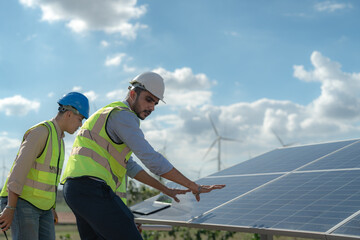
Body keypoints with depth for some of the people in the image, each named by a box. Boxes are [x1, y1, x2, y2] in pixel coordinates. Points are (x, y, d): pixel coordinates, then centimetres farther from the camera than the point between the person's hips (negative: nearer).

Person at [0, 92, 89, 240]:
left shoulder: (58, 139, 15)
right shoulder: (40, 131, -18)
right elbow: (19, 169, -25)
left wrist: (51, 208, 20)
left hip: (40, 205, 9)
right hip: (20, 202, -9)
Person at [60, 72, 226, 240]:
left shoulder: (109, 117, 27)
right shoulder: (122, 115, -6)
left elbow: (129, 166, 30)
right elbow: (151, 159, -16)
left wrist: (164, 189, 26)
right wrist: (193, 185, -11)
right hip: (91, 188, -10)